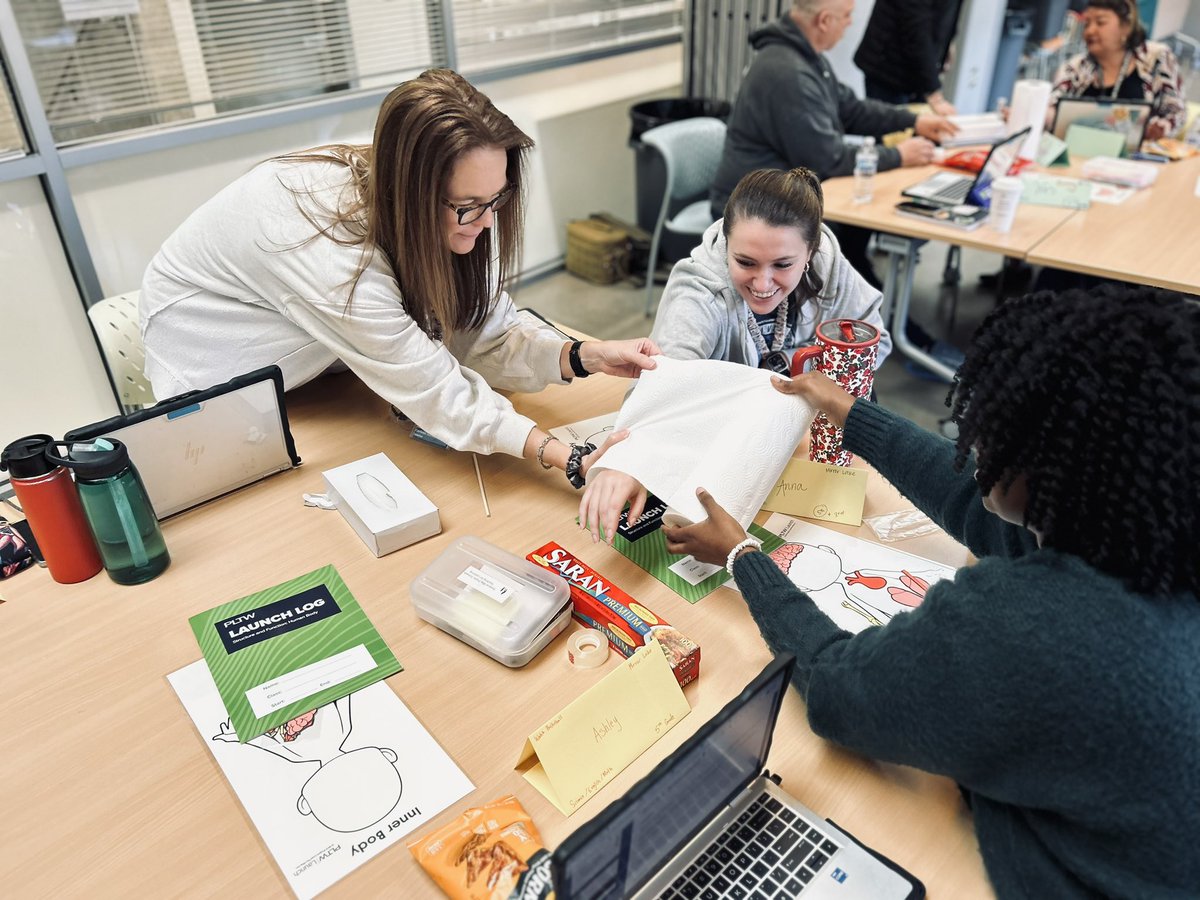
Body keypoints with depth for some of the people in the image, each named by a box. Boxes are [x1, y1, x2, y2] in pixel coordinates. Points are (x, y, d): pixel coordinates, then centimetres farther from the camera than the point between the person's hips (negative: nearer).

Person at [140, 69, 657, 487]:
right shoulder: (330, 251, -42)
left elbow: (484, 330, -19)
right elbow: (434, 389, -38)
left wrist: (583, 356, -36)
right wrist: (574, 461, -44)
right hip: (212, 367, -6)